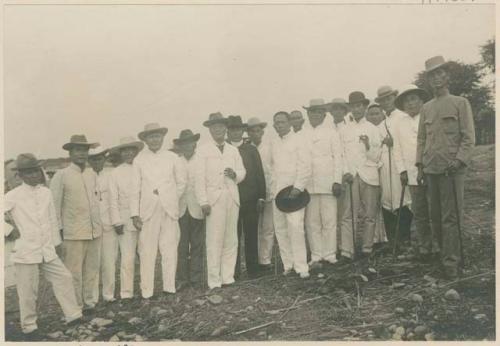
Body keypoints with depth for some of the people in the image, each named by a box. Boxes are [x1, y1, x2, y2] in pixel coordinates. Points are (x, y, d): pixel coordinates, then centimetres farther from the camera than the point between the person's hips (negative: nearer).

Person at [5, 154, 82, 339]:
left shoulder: (46, 192, 6)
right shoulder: (14, 196, -7)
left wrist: (56, 243, 16)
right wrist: (9, 230, -6)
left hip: (47, 250, 4)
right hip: (26, 251, -4)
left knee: (64, 277, 4)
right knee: (28, 291, 5)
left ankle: (73, 316, 17)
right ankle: (29, 326, 23)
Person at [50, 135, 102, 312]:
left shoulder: (92, 174, 10)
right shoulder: (61, 175, -5)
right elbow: (54, 204, -3)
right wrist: (58, 229, -4)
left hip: (95, 231, 5)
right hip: (73, 233, -5)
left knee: (92, 269, 11)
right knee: (74, 272, 2)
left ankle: (90, 301, 24)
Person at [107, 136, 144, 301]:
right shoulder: (115, 172, 2)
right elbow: (113, 199, 0)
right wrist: (117, 222, -4)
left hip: (134, 221, 1)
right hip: (119, 221, -1)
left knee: (129, 259, 5)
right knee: (109, 259, 0)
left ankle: (127, 294, 14)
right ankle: (108, 294, 12)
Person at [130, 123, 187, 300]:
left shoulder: (172, 158, 6)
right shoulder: (139, 160, 3)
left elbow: (182, 181, 18)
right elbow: (135, 188, 2)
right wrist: (135, 214, -2)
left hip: (170, 210, 1)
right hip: (148, 211, -1)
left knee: (169, 250, 2)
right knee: (147, 253, -2)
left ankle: (169, 289, 13)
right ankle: (146, 293, 7)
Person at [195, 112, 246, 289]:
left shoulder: (233, 150, 19)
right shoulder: (203, 150, 5)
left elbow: (242, 172, 16)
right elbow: (200, 177, -2)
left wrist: (235, 174, -8)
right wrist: (203, 201, -10)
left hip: (232, 197, 4)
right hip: (214, 198, -4)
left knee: (231, 240, 5)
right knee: (214, 241, -6)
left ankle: (228, 277, 14)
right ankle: (214, 281, 1)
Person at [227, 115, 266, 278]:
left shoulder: (252, 150, 11)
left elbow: (260, 174, 8)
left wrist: (261, 197, 2)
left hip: (251, 200, 2)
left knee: (251, 235, 5)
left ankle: (253, 269, 15)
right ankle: (234, 270, 10)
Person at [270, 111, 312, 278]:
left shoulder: (298, 140, -1)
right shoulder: (275, 144, 16)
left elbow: (305, 167, -8)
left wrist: (298, 187, -15)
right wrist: (273, 187, 9)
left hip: (294, 191, -6)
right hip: (278, 192, 6)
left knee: (295, 227, -13)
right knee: (280, 229, 4)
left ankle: (301, 267, -5)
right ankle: (288, 264, 13)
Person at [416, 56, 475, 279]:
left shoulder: (460, 103, 3)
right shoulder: (426, 108, 14)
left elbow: (468, 137, -2)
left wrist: (459, 161, -14)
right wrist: (420, 166, 6)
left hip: (452, 168, -4)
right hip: (431, 169, 4)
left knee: (450, 217, -4)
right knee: (435, 216, 8)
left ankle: (450, 263, 2)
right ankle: (449, 252, 22)